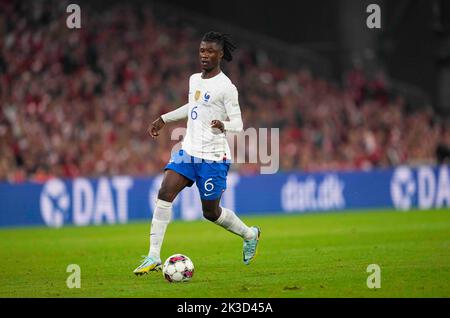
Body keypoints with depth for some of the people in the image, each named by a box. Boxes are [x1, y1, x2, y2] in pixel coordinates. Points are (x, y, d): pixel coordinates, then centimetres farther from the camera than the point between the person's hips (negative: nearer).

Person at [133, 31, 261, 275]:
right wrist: (163, 119, 30)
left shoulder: (226, 87, -11)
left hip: (213, 157, -6)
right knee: (164, 194, -12)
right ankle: (154, 257, -13)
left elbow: (238, 124, -12)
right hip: (188, 151, 6)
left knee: (211, 212, 5)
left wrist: (223, 125, -34)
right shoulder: (194, 80, 11)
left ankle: (249, 234, 34)